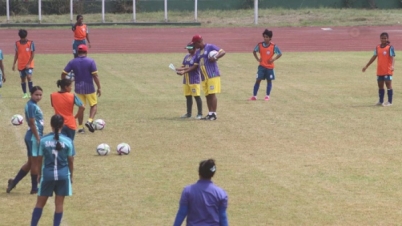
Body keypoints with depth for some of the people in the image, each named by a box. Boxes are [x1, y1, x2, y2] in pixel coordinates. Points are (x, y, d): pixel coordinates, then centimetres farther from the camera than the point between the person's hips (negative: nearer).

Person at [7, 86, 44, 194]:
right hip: (34, 137, -10)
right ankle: (34, 188, 9)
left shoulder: (33, 105, 12)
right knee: (36, 163, 1)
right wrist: (38, 139, -19)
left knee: (30, 163, 16)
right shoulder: (32, 106, -17)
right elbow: (32, 124, -20)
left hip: (32, 137, 10)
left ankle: (14, 182, 19)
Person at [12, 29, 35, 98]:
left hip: (29, 65, -3)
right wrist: (14, 64, 5)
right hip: (21, 65, 3)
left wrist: (28, 64, -14)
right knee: (23, 79, 7)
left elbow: (33, 54, -7)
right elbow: (16, 54, 9)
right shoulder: (17, 43, 2)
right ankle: (25, 94, 17)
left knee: (29, 77, -18)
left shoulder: (31, 43, -7)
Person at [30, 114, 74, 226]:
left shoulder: (44, 140, -5)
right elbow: (71, 161, 1)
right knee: (59, 203, 8)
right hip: (63, 174, 0)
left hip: (47, 174, 0)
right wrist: (71, 175, 15)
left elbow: (40, 159, 1)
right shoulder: (67, 141, -5)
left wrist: (39, 174, 14)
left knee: (40, 203, 12)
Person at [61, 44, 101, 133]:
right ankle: (90, 121, -9)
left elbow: (63, 74, -2)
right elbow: (95, 76, -13)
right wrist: (99, 87, -5)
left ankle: (80, 127, 14)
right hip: (89, 88, -3)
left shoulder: (72, 62, -1)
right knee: (94, 105, 13)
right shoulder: (90, 61, -10)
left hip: (78, 88, 3)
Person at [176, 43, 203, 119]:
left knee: (197, 96, -8)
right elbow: (183, 66, 17)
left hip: (194, 80, -8)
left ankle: (200, 114, -5)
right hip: (186, 80, 8)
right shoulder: (186, 57, 16)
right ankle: (188, 113, 17)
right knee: (188, 96, 11)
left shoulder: (197, 56, -9)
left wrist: (184, 72, -25)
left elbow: (194, 67, -18)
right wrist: (179, 69, -6)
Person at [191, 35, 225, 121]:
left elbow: (223, 52, -10)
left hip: (213, 76, -8)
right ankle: (210, 114, 11)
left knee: (212, 94, -10)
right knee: (207, 96, 7)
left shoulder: (210, 47, -3)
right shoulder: (198, 52, 20)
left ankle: (214, 114, -9)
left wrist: (215, 57, -24)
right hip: (204, 77, 8)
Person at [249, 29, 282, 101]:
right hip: (261, 66, 1)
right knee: (258, 80, -4)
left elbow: (280, 54, -2)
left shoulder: (273, 46, -10)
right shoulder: (260, 45, -5)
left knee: (269, 81, 7)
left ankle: (267, 96, 17)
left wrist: (273, 59, -11)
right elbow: (254, 51, 12)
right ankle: (254, 96, 0)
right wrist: (257, 58, -1)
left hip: (270, 66, -1)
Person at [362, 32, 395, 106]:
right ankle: (380, 101, 20)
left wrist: (392, 66, -37)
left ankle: (390, 102, 1)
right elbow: (374, 57, 15)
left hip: (388, 71, -6)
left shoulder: (390, 47, -9)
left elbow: (392, 57, -19)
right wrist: (366, 66, 17)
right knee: (380, 86, 11)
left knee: (388, 85, -3)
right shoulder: (378, 48, 9)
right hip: (380, 71, 6)